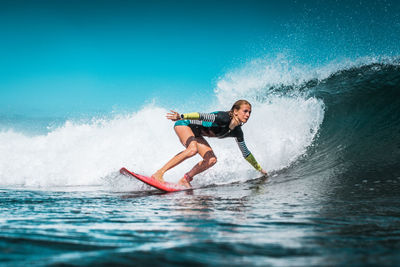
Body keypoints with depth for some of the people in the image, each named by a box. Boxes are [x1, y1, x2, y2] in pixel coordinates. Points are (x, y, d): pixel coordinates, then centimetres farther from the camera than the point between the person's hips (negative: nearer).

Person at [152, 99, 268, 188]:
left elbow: (245, 153, 10)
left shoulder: (237, 132, -3)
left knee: (212, 159, -11)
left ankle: (185, 180, -4)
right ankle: (159, 173, -35)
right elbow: (203, 116, -38)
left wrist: (259, 168, 15)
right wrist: (181, 116, -49)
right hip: (183, 124, -8)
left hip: (196, 135, 8)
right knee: (193, 149, -35)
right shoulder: (224, 118, -27)